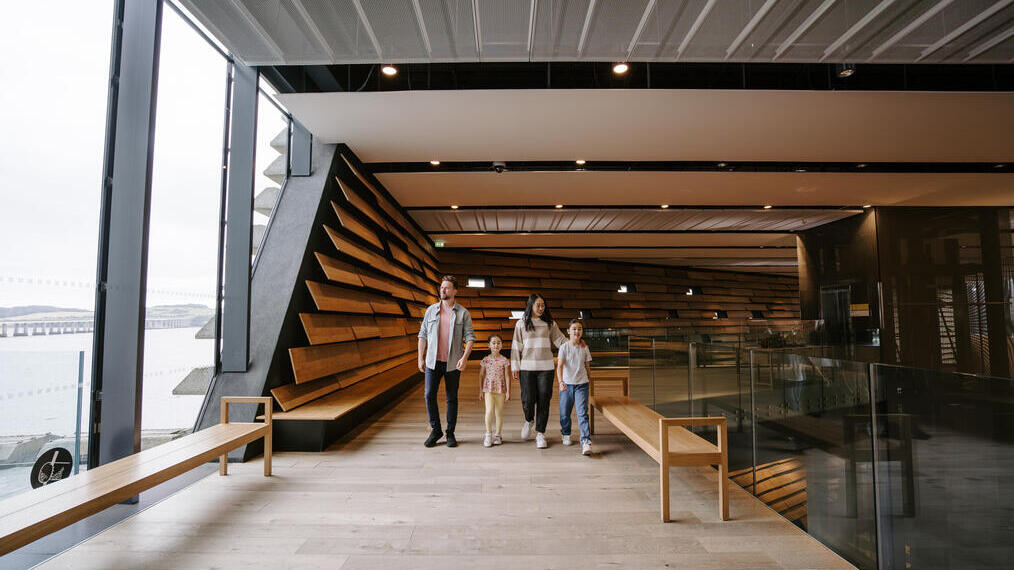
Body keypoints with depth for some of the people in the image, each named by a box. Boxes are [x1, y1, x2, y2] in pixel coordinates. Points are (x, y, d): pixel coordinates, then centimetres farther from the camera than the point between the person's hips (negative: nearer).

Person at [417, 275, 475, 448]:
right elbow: (423, 335, 10)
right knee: (429, 395, -3)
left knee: (452, 398, 5)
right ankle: (435, 430, 15)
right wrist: (420, 358, 5)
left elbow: (470, 337, -3)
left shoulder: (463, 313, 0)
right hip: (433, 362, 2)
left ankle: (450, 433, 19)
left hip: (453, 363, -2)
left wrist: (464, 357, -17)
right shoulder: (431, 310, 6)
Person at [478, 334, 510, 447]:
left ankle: (498, 435, 18)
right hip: (488, 389, 0)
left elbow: (507, 377, 1)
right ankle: (488, 435, -1)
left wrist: (508, 391, -3)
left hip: (501, 389, 0)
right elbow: (481, 376, 7)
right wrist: (480, 390, 6)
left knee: (499, 412, 5)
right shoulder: (485, 360, 2)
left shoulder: (504, 360, -1)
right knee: (489, 411, -13)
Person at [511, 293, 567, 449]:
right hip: (527, 367, -1)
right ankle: (529, 420, 29)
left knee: (544, 401, 0)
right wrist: (515, 367, 2)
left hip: (546, 367, 1)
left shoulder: (550, 323, 8)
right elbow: (516, 346, 6)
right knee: (528, 400, -5)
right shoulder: (521, 323, 6)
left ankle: (540, 434, 14)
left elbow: (560, 340, 9)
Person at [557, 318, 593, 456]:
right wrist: (561, 381, -30)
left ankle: (586, 442, -12)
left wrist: (589, 381, 16)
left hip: (582, 384, 0)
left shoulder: (585, 348, 3)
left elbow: (587, 367, 13)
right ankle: (566, 434, 37)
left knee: (582, 413, -11)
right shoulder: (564, 347, -6)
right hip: (566, 384, 0)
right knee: (565, 413, 12)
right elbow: (560, 366, -16)